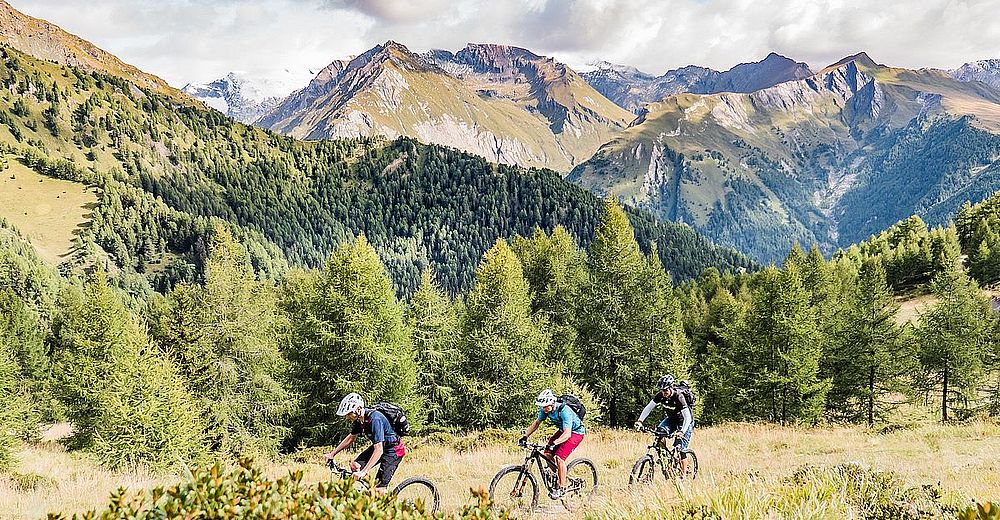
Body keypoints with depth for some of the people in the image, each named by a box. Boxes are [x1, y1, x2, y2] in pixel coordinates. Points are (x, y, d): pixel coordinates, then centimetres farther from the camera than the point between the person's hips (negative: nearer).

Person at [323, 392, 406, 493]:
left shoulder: (375, 419, -33)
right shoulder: (359, 419, -7)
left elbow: (379, 450, -36)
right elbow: (351, 438, 11)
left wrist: (363, 472, -40)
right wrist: (332, 454, 7)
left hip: (394, 450, -8)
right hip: (379, 446, 8)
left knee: (379, 488, -14)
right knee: (355, 465, -7)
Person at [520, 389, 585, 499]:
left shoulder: (564, 411, -35)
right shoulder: (545, 410, -14)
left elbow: (567, 434, -40)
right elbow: (537, 423, 2)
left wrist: (554, 443, -52)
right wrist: (525, 436, -9)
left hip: (576, 432, -8)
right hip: (563, 430, 8)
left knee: (559, 457, -21)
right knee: (547, 454, -7)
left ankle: (562, 487, -10)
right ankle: (555, 479, 12)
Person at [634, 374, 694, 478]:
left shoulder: (679, 397, -32)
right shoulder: (660, 395, -17)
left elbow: (687, 418, -37)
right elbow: (648, 408, -14)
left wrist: (682, 432, -52)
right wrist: (640, 421, -28)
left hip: (685, 421, -5)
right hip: (671, 419, 5)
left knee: (680, 448, -13)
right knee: (659, 431, -24)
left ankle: (683, 475, -3)